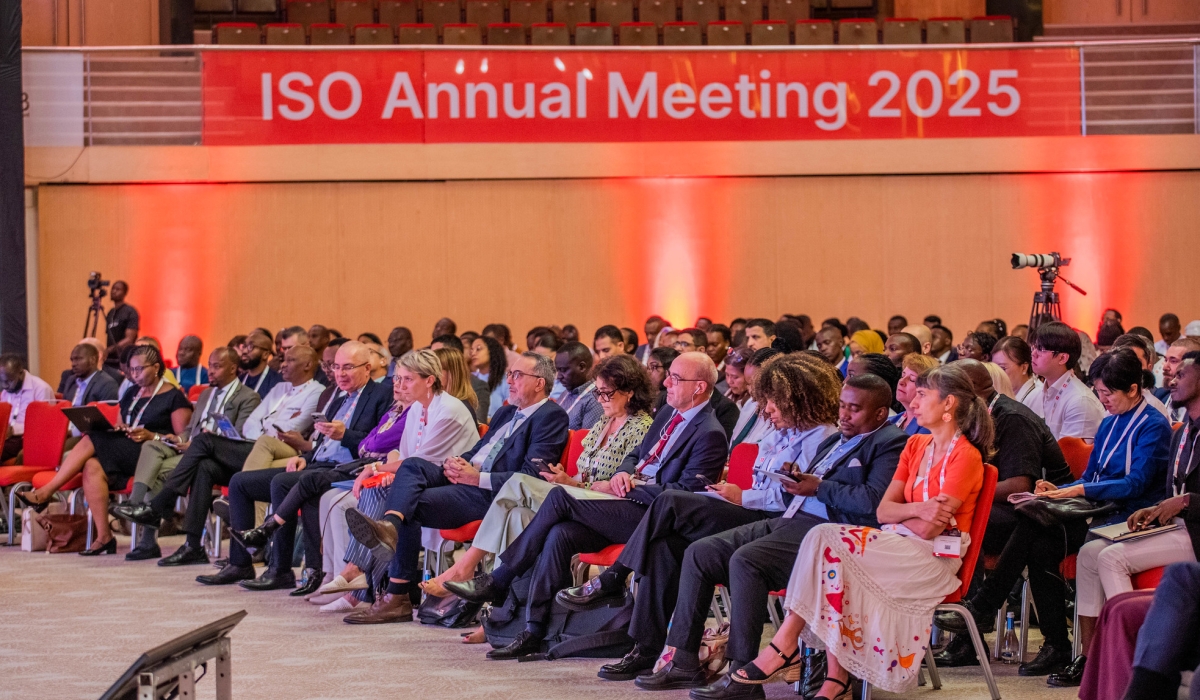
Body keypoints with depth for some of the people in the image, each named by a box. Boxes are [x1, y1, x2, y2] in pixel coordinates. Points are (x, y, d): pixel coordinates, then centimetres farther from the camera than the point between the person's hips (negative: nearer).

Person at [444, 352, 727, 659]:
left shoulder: (710, 435, -11)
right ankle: (533, 631, -18)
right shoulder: (668, 414, 18)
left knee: (560, 497, -19)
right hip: (630, 498, 8)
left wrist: (625, 487, -13)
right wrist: (623, 474, 2)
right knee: (560, 534, -18)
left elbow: (682, 494, -17)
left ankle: (498, 581, -9)